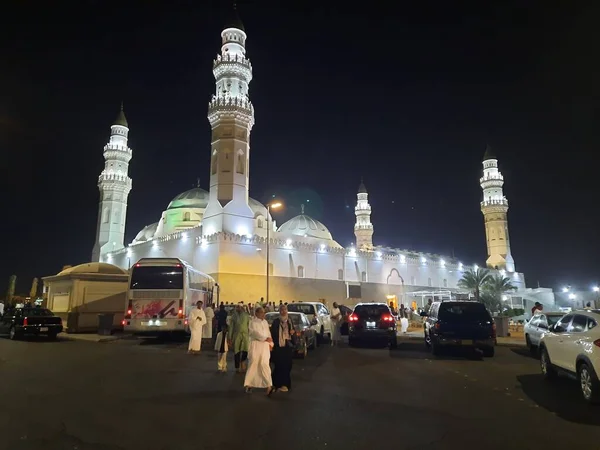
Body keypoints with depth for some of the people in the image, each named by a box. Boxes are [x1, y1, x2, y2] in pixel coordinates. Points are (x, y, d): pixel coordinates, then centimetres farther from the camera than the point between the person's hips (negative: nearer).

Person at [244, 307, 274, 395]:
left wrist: (270, 343, 5)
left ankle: (268, 386, -10)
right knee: (253, 364, -1)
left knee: (264, 364, -4)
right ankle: (248, 385, 11)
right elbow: (255, 332, -14)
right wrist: (265, 338, -20)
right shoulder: (253, 322, -2)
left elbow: (268, 333, 17)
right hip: (256, 345, -4)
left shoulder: (265, 322, 17)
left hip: (265, 346, 4)